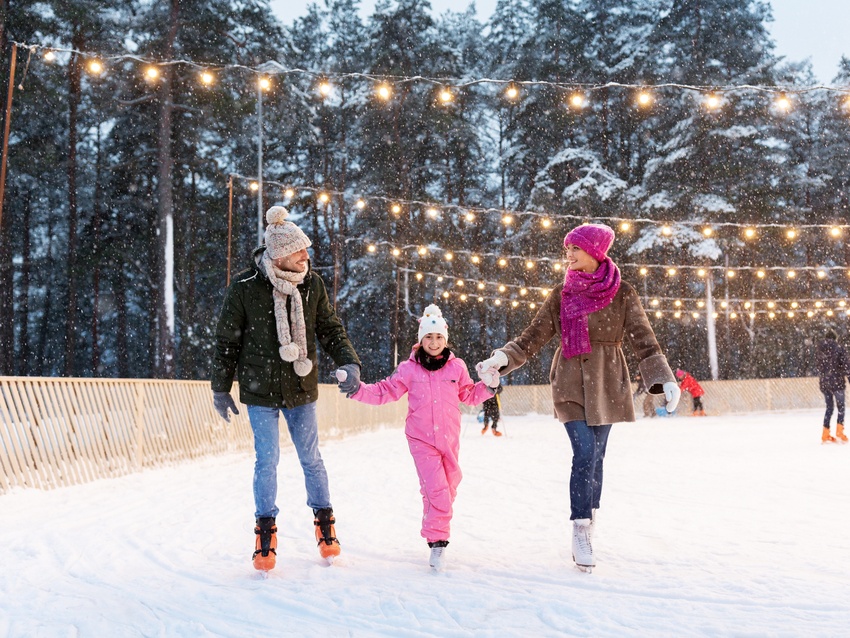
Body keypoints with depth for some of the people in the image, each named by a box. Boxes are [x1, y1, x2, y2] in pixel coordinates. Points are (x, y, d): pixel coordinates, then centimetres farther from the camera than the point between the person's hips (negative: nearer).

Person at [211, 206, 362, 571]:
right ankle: (265, 532, 15)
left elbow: (330, 329, 7)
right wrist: (220, 389, 3)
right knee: (267, 460, -1)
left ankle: (324, 522, 25)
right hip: (260, 391, -2)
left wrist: (349, 362, -10)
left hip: (301, 389, 2)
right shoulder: (244, 288, -11)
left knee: (311, 458, 9)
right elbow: (227, 342, -2)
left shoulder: (312, 284, -3)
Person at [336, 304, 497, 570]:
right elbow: (384, 391, 0)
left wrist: (488, 386, -1)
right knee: (436, 490, -14)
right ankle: (437, 541, -4)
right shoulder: (409, 369, -3)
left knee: (449, 488, 13)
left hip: (449, 438, 3)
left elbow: (469, 395, 15)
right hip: (422, 440, -3)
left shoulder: (457, 367, 2)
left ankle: (438, 528, 33)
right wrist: (358, 389, -12)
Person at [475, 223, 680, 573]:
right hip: (571, 384, 0)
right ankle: (580, 532, -7)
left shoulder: (622, 294, 0)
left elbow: (643, 340, -5)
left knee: (595, 456, 7)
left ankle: (589, 525, 21)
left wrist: (664, 378, -16)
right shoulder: (561, 295, 4)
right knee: (585, 454, -12)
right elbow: (533, 336, 5)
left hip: (606, 384, 0)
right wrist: (502, 359, -9)